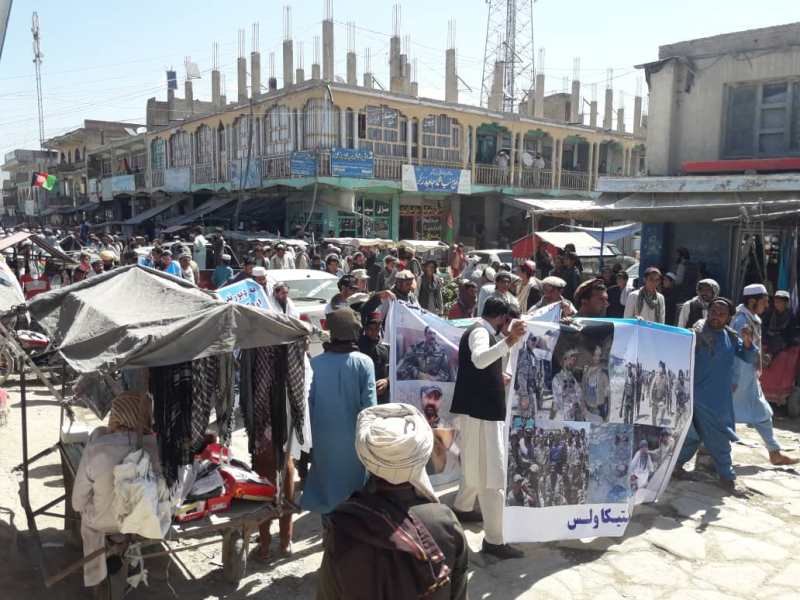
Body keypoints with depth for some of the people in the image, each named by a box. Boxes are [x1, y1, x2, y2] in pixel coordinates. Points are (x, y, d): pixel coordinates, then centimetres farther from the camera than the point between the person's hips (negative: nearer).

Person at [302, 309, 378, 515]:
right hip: (353, 436, -1)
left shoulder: (316, 362, -6)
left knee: (327, 475, 14)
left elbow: (309, 400, -1)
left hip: (324, 435, 2)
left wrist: (310, 432, 10)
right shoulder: (364, 362, -11)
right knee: (353, 476, 12)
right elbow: (369, 404, -12)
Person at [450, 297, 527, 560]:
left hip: (480, 409, 11)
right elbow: (479, 360, -39)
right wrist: (509, 341, -50)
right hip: (481, 411, -11)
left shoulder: (478, 331, 16)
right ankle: (493, 540, -3)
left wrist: (499, 378, 44)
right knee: (492, 474, -7)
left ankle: (463, 508, 44)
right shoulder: (480, 332, -16)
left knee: (477, 466, 26)